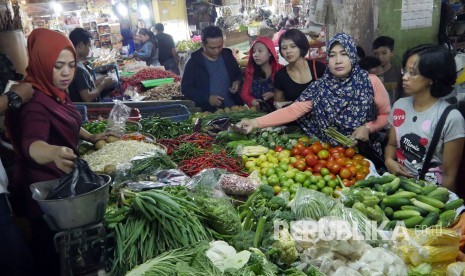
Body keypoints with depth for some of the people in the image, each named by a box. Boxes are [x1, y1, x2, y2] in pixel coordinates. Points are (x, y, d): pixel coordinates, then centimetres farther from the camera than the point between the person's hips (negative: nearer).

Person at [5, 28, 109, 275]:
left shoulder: (57, 91, 1)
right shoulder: (35, 102, -27)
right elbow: (31, 144, -46)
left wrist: (91, 137, 13)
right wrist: (53, 153, -66)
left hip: (64, 177, 9)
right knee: (51, 252, 8)